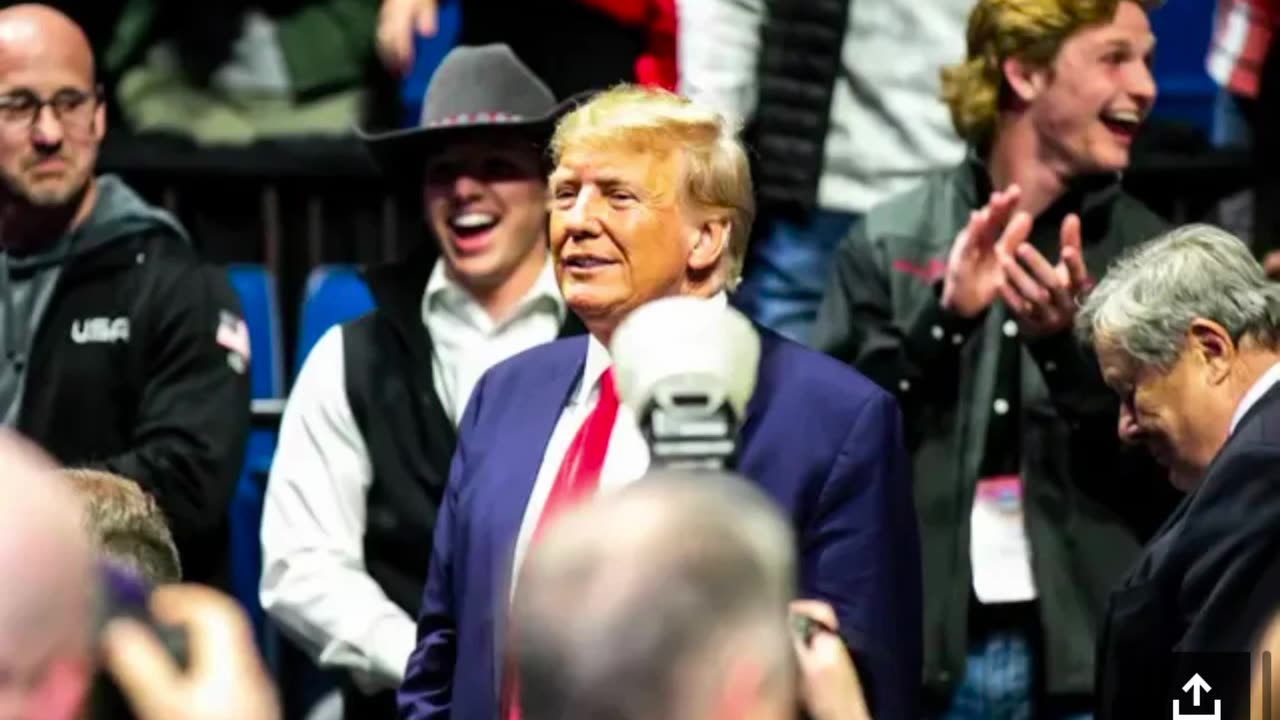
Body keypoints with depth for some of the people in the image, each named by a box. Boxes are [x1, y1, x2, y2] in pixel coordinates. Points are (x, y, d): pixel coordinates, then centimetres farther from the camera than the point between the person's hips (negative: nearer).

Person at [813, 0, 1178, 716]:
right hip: (919, 654, 0)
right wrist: (942, 319, -13)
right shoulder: (889, 243, 5)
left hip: (1088, 657, 0)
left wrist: (1072, 346, -14)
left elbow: (1171, 484, 1)